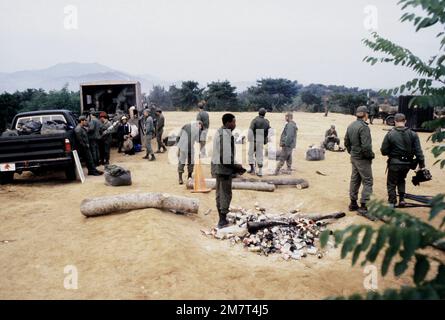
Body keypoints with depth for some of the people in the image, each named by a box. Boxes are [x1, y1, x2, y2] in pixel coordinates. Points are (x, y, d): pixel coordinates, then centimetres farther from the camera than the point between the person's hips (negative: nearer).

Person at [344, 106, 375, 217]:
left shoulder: (351, 126, 6)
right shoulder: (364, 127, -20)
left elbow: (346, 142, 14)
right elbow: (366, 146, -25)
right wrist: (371, 155, -10)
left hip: (354, 157, 9)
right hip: (363, 159, -9)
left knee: (355, 180, 16)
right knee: (367, 182, -2)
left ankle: (353, 203, 25)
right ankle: (363, 207, -3)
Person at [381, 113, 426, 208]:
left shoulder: (390, 134, -13)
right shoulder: (413, 134, -6)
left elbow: (384, 151, -10)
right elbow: (418, 151, -6)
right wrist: (421, 163, 1)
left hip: (394, 163, -3)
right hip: (407, 163, 4)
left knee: (391, 183, 12)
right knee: (401, 180, 27)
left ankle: (392, 203, 13)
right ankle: (402, 199, 23)